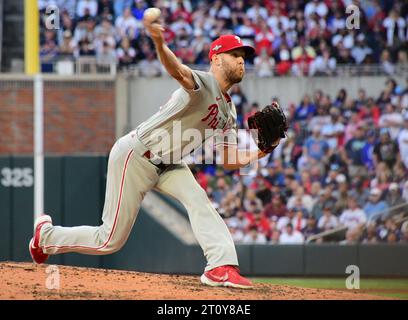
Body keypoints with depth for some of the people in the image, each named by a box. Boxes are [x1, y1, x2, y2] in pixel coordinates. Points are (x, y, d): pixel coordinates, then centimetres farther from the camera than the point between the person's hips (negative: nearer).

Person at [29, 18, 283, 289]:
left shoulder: (228, 112, 9)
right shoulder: (203, 83, -20)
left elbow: (229, 161, 8)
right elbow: (178, 71, -43)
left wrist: (259, 153, -12)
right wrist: (160, 44, -66)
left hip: (166, 165, 8)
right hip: (134, 155, -8)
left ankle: (221, 267, -27)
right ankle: (46, 235, 22)